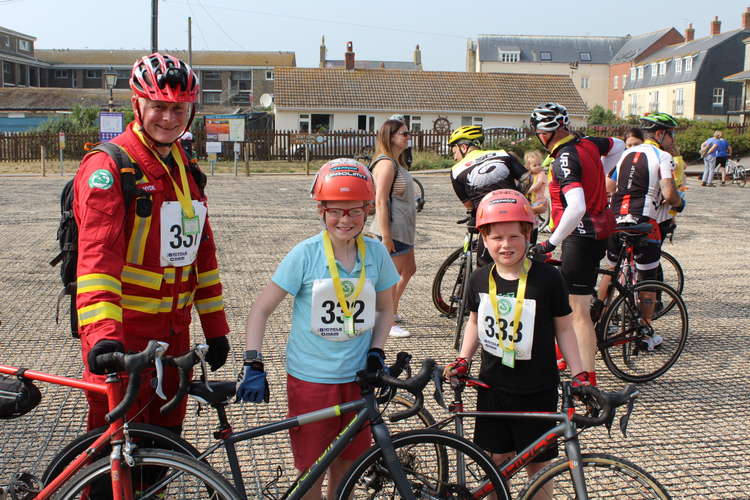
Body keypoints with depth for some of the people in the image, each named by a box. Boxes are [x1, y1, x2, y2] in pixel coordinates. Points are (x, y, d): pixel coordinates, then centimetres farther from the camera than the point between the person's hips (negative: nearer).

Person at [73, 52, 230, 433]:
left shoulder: (186, 171, 12)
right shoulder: (108, 166, -12)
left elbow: (202, 250, 15)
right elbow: (97, 251, -24)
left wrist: (215, 328, 12)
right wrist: (102, 333, -37)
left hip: (174, 331, 7)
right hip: (121, 335, -7)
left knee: (167, 433, 17)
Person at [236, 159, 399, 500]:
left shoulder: (376, 253, -3)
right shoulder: (305, 254, -11)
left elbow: (385, 309, 11)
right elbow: (262, 308, -9)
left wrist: (376, 352, -2)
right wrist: (253, 365, -16)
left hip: (357, 376, 3)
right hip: (310, 378, -3)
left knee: (349, 460, 15)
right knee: (312, 468, 7)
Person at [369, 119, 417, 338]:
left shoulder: (397, 163, 14)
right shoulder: (386, 163, -17)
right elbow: (380, 201, -22)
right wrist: (385, 236, -24)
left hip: (403, 229, 10)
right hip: (392, 230, -10)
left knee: (408, 270, 19)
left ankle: (392, 311, 32)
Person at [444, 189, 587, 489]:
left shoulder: (547, 278, -12)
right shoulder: (480, 280, -2)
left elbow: (564, 329, -2)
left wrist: (579, 375, -6)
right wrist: (462, 360, 4)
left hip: (537, 390, -3)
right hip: (493, 386, 3)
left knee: (537, 464, 7)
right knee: (496, 459, 13)